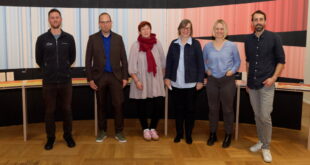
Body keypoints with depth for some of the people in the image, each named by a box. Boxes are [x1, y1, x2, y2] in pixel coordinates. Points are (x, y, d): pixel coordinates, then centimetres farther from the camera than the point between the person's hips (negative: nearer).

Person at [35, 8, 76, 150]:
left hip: (66, 81, 1)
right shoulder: (42, 39, -1)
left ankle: (68, 135, 25)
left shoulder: (69, 38, 2)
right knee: (49, 111, 7)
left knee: (67, 109, 8)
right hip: (49, 82, -1)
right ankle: (50, 137, 21)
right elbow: (39, 60, 8)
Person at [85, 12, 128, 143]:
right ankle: (102, 131, 21)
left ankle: (119, 132, 9)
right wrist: (90, 79, -5)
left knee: (118, 104, -4)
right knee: (101, 105, 8)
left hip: (115, 76, 0)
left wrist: (125, 77, -1)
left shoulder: (118, 38, 5)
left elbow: (123, 59, 5)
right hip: (99, 76, 0)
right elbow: (88, 60, 0)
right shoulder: (93, 38, 1)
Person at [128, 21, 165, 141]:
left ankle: (153, 128, 18)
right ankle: (145, 129, 26)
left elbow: (163, 62, 10)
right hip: (141, 82, -2)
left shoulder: (157, 43, 3)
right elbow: (131, 66, -5)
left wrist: (163, 77, 11)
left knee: (159, 106, -3)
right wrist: (136, 81, -12)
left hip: (156, 81, 2)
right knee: (142, 107, 6)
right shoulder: (136, 45, -4)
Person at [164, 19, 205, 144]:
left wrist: (200, 80, -7)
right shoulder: (174, 44, 6)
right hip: (176, 83, 2)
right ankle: (179, 133, 24)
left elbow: (200, 63, -4)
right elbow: (169, 62, 8)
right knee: (178, 109, 11)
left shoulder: (195, 44, -3)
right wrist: (167, 77, 1)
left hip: (190, 83, -2)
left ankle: (188, 134, 21)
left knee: (190, 109, 7)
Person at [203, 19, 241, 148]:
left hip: (227, 81, -2)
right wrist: (206, 70, -2)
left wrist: (232, 70, -10)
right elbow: (203, 61, 15)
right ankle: (212, 134, 24)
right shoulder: (207, 46, 3)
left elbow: (237, 62, 6)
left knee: (227, 109, 5)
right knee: (213, 108, 9)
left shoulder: (232, 46, -2)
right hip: (212, 80, 2)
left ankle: (228, 135, 20)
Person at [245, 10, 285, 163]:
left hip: (266, 84, -4)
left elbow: (281, 60, -2)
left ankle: (266, 147, 7)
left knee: (265, 116, -6)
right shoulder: (248, 40, 6)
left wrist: (273, 78, -13)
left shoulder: (273, 38, -5)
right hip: (252, 84, 4)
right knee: (257, 115, 12)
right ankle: (261, 141, 27)